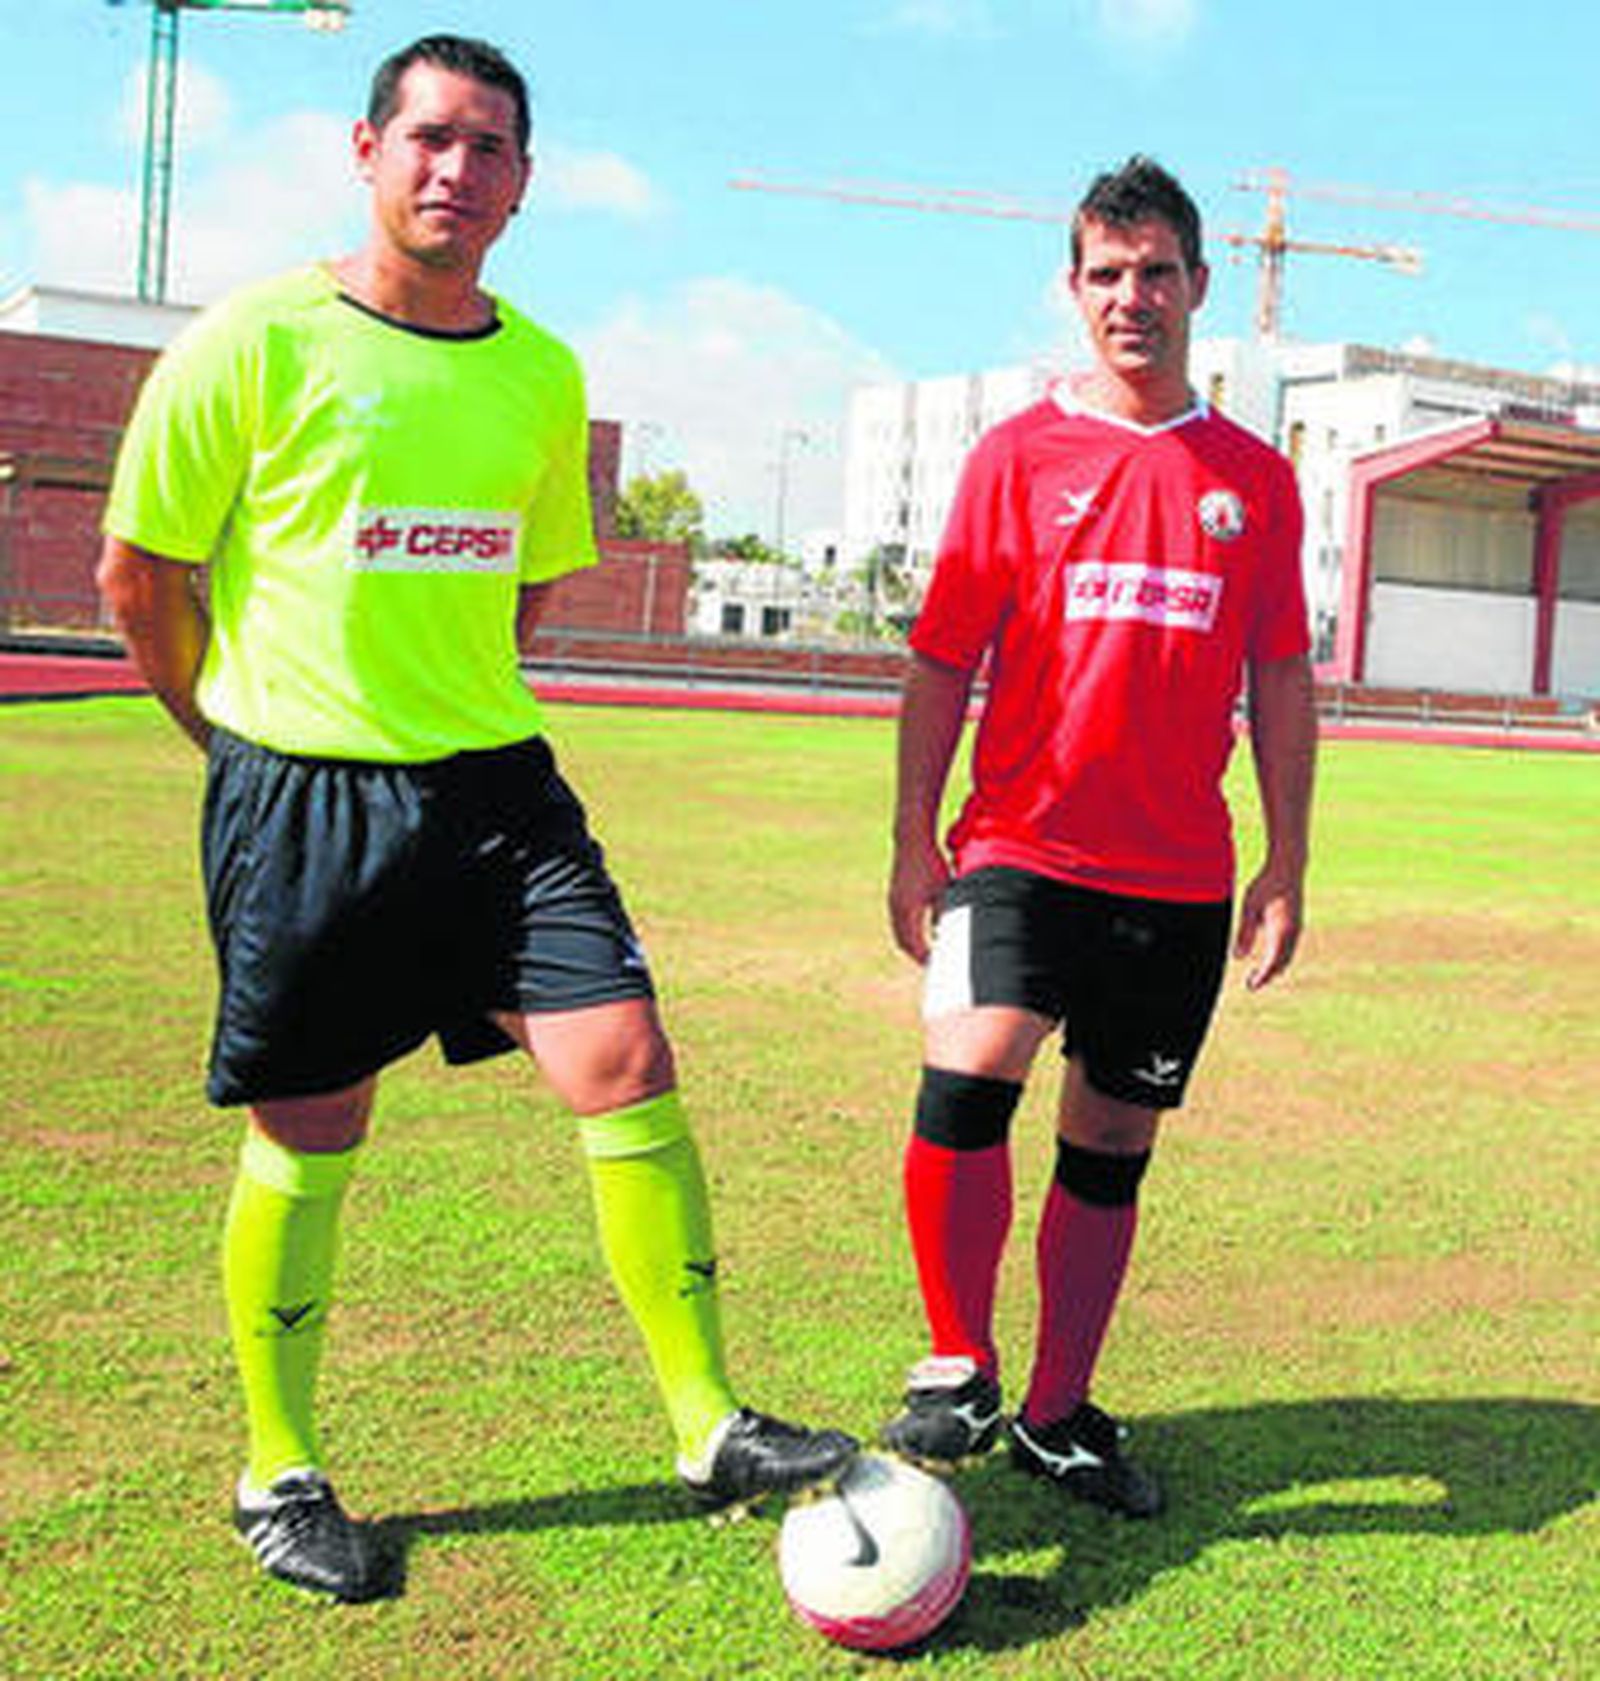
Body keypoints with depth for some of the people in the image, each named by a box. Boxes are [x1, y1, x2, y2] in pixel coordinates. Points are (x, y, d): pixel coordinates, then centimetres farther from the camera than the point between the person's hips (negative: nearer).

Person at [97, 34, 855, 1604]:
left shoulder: (542, 376, 9)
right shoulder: (260, 341, -6)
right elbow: (137, 572, 0)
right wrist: (245, 736, 8)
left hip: (494, 785, 4)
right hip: (299, 801, -4)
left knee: (627, 1067, -6)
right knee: (307, 1138, 4)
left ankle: (710, 1428, 7)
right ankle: (277, 1477, 25)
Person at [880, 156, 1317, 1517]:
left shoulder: (1256, 480, 9)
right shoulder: (1018, 456, 2)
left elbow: (1281, 679, 13)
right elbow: (942, 661, 3)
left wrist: (1288, 861, 9)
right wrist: (914, 842, -1)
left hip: (1180, 877, 3)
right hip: (1024, 848, -2)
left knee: (1113, 1143, 8)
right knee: (969, 1069, -24)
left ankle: (1058, 1415, 24)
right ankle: (956, 1369, -3)